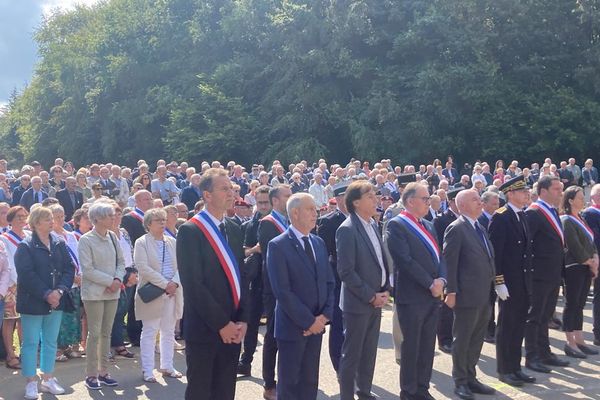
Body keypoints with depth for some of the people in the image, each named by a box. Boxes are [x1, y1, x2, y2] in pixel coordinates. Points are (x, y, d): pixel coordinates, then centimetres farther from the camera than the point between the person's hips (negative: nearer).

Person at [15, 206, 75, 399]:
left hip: (56, 301, 5)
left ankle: (47, 379, 23)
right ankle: (31, 382, 11)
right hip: (32, 302, -5)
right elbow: (26, 274, -15)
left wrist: (59, 291, -13)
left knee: (50, 341, 12)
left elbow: (69, 269, 1)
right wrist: (46, 294, -19)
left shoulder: (59, 244, 6)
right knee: (31, 343, 2)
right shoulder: (25, 247, -8)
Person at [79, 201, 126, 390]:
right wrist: (109, 281, -15)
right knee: (94, 334, -3)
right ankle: (91, 375, 7)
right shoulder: (86, 240, -9)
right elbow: (87, 269, -13)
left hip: (112, 292, 5)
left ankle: (103, 372, 19)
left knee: (106, 333, 10)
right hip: (94, 292, -5)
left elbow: (120, 262, 11)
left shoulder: (112, 237, 6)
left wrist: (118, 279, -7)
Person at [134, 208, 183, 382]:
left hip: (172, 293, 5)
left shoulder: (172, 242, 11)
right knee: (149, 332, 0)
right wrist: (164, 284, -19)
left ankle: (167, 366, 22)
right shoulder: (142, 243, -4)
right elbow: (143, 268, -15)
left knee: (169, 331, 11)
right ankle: (147, 370, 6)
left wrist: (175, 283, -13)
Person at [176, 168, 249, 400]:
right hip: (204, 329, -6)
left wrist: (242, 320, 1)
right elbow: (193, 284, -15)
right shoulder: (190, 231, -10)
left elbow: (241, 277, 12)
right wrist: (221, 324, -14)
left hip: (233, 329, 6)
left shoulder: (234, 230, 12)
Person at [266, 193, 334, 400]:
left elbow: (329, 282, 10)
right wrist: (308, 321, -16)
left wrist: (325, 315, -4)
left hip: (317, 324, 6)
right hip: (292, 326, -6)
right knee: (289, 382, 6)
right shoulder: (278, 245, -12)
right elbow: (282, 291, -17)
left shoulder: (319, 242, 10)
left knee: (310, 381, 14)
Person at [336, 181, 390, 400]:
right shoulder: (347, 229, -16)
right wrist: (371, 296, -15)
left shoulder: (373, 225, 9)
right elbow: (346, 271, -19)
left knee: (369, 352, 17)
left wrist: (385, 290, 3)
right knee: (351, 354, 4)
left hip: (376, 300, 7)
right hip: (358, 302, -7)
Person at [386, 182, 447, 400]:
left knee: (427, 346, 13)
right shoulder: (396, 225, -10)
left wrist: (441, 280, -7)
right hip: (412, 296, -7)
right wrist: (430, 283, -15)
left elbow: (439, 256, 12)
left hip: (433, 295, 7)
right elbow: (405, 260, -18)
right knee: (411, 346, 3)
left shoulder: (428, 225, 16)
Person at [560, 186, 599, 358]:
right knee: (572, 304, -3)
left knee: (579, 305, 11)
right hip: (574, 268, -8)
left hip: (586, 267, 8)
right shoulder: (566, 221, -11)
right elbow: (575, 247, -16)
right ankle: (570, 343, 2)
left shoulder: (581, 220, 15)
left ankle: (579, 341, 17)